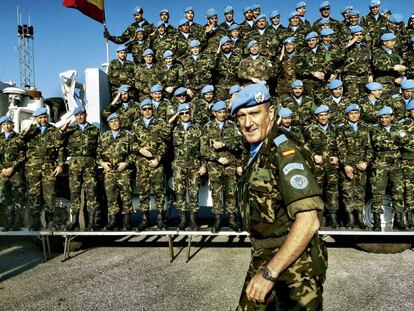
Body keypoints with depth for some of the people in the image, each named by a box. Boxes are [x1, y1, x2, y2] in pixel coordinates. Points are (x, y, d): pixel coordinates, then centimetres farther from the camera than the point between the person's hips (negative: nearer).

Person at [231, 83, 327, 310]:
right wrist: (262, 270, 11)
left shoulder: (286, 153, -20)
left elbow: (308, 223, -26)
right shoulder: (257, 154, 7)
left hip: (294, 268, -8)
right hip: (263, 262, 8)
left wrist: (269, 273, -23)